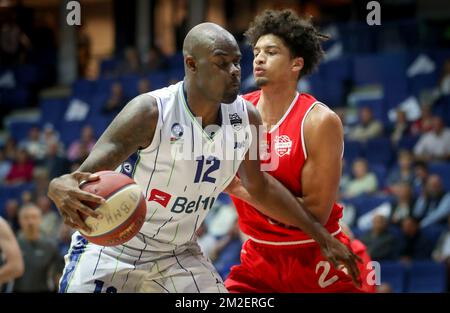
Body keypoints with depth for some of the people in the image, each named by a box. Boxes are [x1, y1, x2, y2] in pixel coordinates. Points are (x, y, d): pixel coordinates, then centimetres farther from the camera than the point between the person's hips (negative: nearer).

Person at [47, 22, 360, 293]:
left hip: (179, 255, 5)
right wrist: (62, 189, -56)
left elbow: (259, 185, 12)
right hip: (111, 250, -5)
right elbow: (85, 179, -30)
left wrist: (321, 235, 15)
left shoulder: (246, 118, -7)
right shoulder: (150, 113, -25)